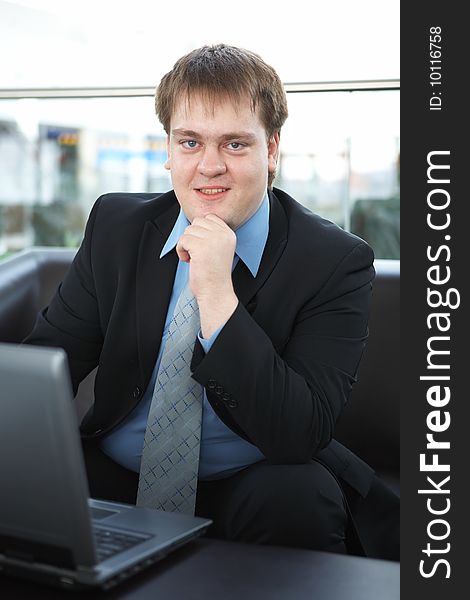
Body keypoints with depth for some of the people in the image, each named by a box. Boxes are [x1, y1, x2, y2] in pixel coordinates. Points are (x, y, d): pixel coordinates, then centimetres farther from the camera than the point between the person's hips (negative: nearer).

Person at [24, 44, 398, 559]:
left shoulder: (337, 261, -11)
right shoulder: (114, 226, 0)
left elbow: (301, 437, -20)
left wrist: (218, 299, -29)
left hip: (249, 492, -1)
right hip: (114, 478, 2)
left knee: (300, 495, -33)